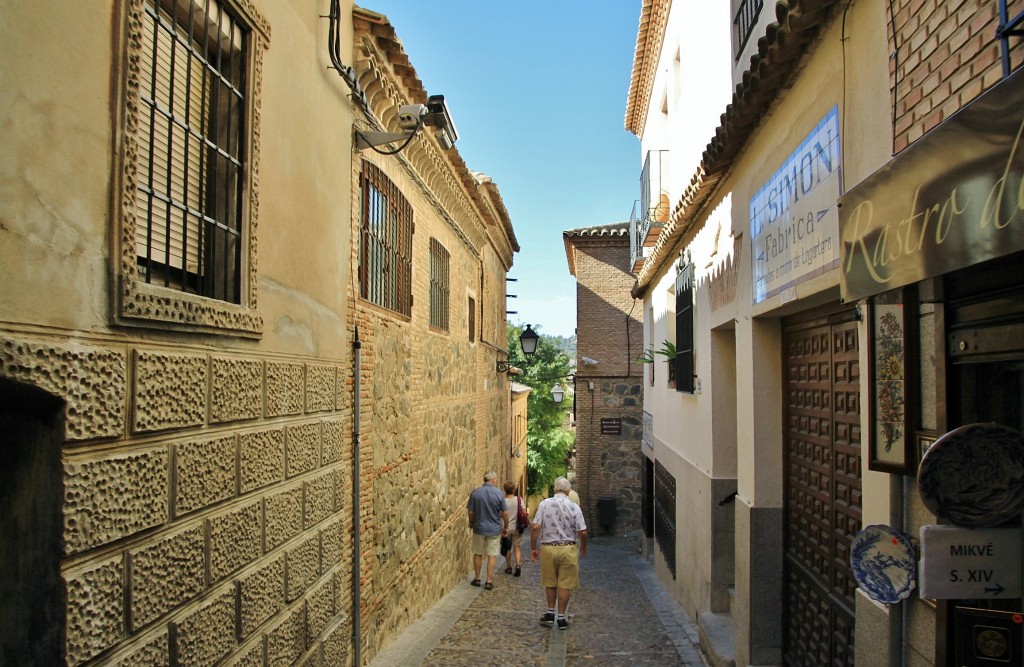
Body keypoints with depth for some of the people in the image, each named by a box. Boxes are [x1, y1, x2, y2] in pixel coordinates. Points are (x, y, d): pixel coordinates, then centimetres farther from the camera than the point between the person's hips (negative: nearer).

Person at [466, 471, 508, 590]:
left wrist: (471, 523, 15)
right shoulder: (499, 493, -10)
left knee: (478, 554, 15)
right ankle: (489, 581, 8)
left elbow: (471, 512, -4)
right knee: (492, 555, 7)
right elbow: (504, 513, -8)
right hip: (494, 529, -1)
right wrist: (505, 527, 7)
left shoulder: (475, 492, -7)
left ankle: (477, 579, 24)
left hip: (479, 528, 1)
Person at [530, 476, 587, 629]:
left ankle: (550, 613, 26)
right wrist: (583, 548, 13)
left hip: (548, 548, 1)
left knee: (550, 583, 18)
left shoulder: (544, 504, -4)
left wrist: (533, 548, 1)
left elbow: (536, 527, -9)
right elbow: (582, 532, -5)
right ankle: (561, 618, 14)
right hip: (568, 548, -1)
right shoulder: (574, 507, -5)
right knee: (565, 585, 8)